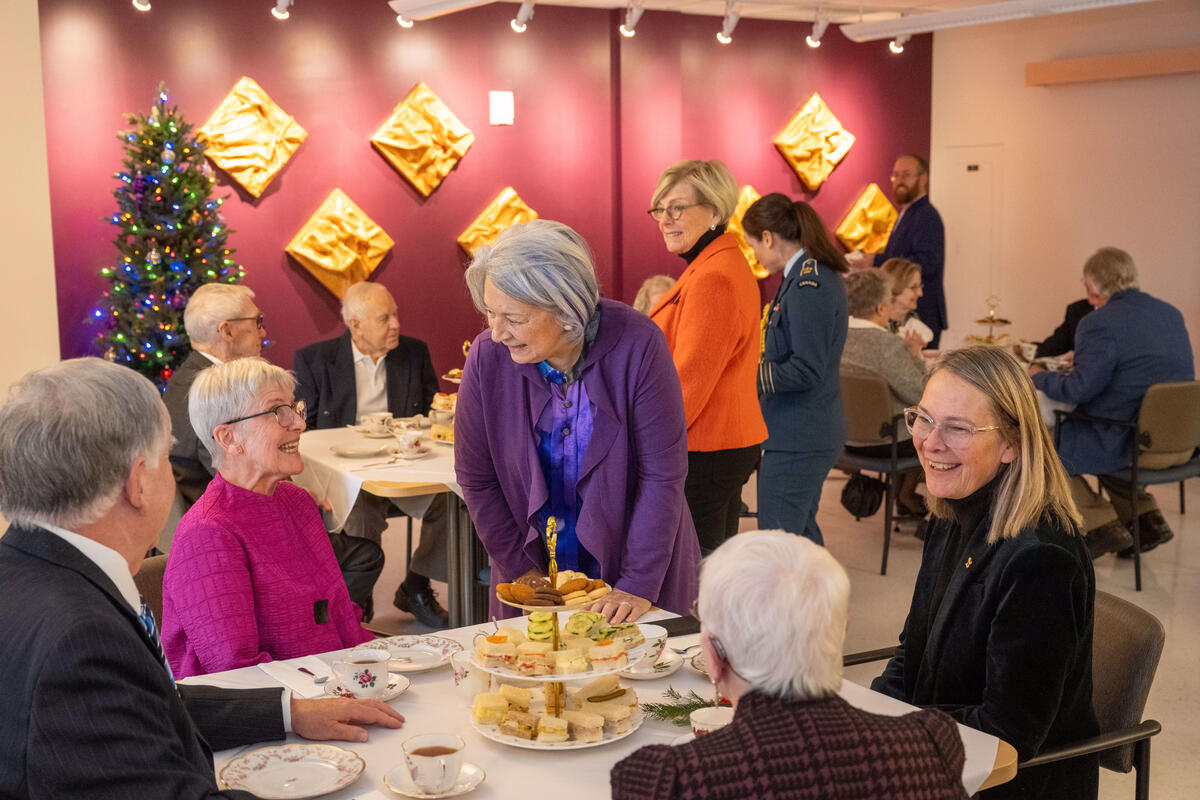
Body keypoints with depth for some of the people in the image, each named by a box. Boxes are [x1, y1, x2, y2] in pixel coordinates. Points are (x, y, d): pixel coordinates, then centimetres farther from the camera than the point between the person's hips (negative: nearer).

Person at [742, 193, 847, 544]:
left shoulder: (809, 285, -19)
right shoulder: (813, 276, 12)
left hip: (795, 440, -10)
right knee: (803, 535, 20)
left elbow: (805, 370, -23)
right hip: (808, 435, 10)